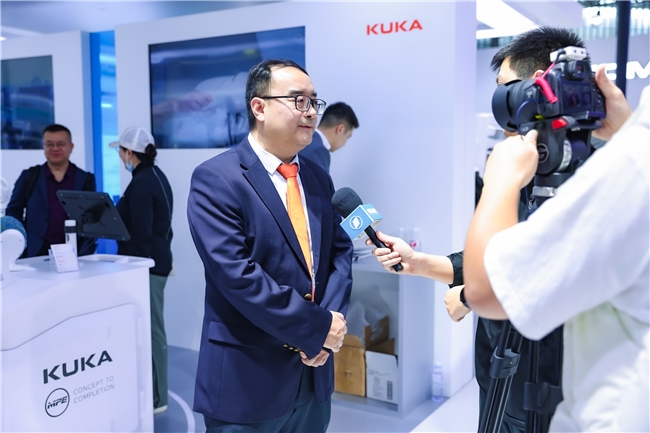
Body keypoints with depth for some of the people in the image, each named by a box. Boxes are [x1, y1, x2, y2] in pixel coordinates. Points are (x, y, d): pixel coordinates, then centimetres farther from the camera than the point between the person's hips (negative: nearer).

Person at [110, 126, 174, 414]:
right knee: (152, 326, 16)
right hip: (158, 259, 10)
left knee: (149, 328, -3)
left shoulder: (141, 183, -17)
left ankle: (155, 398, 6)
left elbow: (140, 233, -20)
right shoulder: (156, 176, 13)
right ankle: (153, 391, 26)